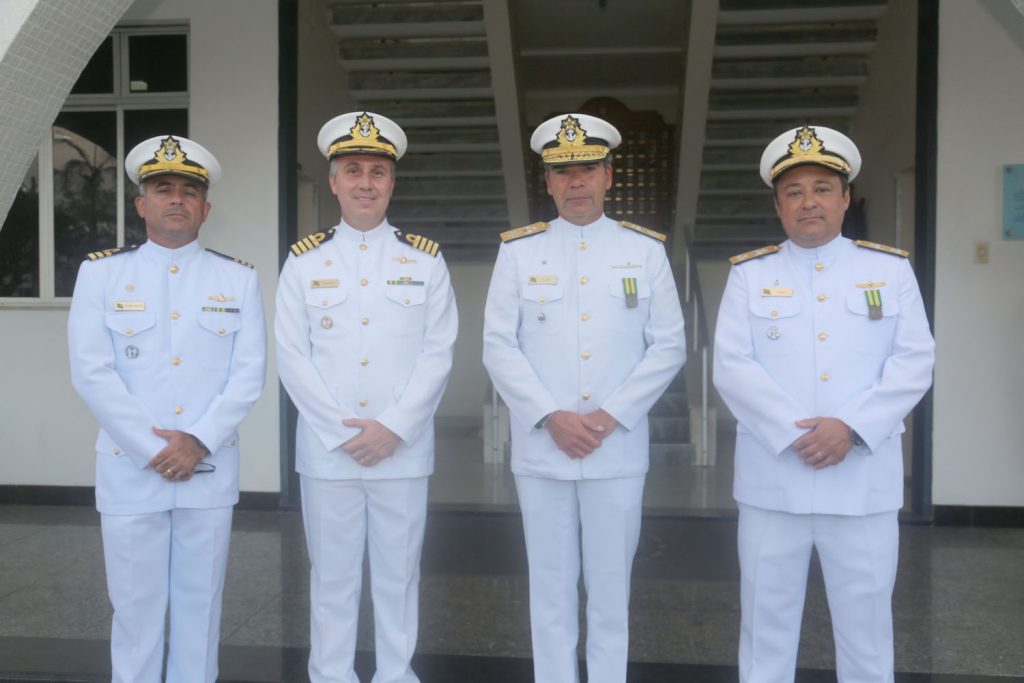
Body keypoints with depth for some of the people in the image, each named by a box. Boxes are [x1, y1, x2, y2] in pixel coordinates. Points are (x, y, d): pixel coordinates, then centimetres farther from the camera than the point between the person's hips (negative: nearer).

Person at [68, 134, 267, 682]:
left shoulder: (239, 279, 5)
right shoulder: (99, 273, 2)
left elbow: (249, 373, -1)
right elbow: (91, 374, -6)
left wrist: (198, 441, -12)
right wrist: (153, 450, -12)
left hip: (210, 469, 1)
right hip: (129, 470, -1)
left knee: (200, 600, 11)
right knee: (135, 604, 8)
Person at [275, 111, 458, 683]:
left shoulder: (426, 260, 4)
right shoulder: (304, 262, 4)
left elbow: (438, 352, -2)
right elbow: (292, 357, -1)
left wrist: (392, 427, -11)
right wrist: (342, 431, -10)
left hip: (403, 451, 0)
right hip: (326, 452, 0)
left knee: (399, 575, 10)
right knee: (332, 577, 11)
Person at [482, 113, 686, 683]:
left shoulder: (646, 250, 4)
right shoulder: (518, 250, 4)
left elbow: (669, 347, 1)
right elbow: (499, 347, 0)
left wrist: (610, 416, -9)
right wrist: (551, 416, -11)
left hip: (618, 450, 0)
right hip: (541, 449, 0)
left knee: (612, 587, 9)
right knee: (551, 587, 10)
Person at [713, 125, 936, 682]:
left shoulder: (891, 269, 7)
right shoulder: (749, 274, 5)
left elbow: (914, 362, -1)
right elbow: (732, 366, -4)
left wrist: (852, 427, -14)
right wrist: (793, 435, -15)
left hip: (864, 480, 1)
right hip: (772, 479, 0)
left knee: (866, 622, 12)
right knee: (766, 621, 10)